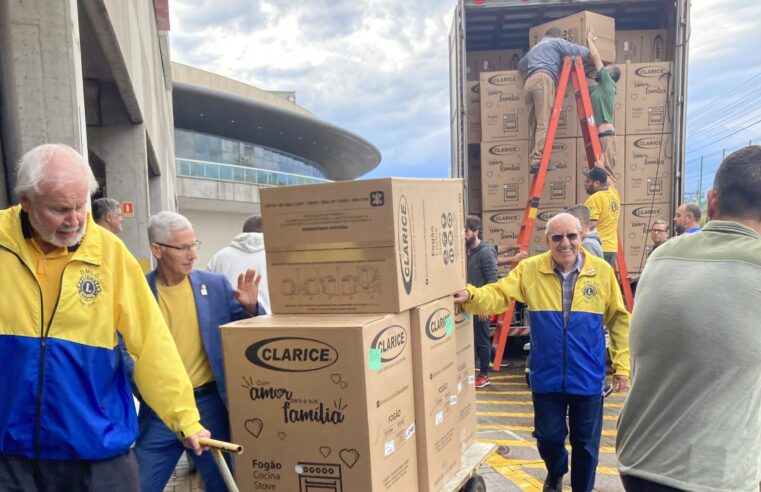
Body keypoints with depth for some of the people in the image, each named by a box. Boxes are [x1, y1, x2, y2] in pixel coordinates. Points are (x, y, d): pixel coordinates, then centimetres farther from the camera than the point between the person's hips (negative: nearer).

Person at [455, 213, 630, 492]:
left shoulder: (602, 271, -5)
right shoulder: (530, 270, -6)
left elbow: (618, 320, 2)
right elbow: (498, 295, -15)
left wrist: (622, 364, 1)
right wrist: (470, 296, -36)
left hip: (587, 377, 0)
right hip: (547, 376, 1)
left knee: (586, 443, 13)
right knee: (548, 437, 14)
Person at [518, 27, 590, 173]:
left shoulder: (534, 49, 38)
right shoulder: (557, 42, 21)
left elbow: (520, 64, 52)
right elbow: (578, 50, 11)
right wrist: (588, 51, 32)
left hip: (529, 83, 7)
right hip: (543, 79, -7)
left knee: (534, 124, 3)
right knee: (544, 122, -16)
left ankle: (533, 161, -4)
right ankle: (538, 160, -29)